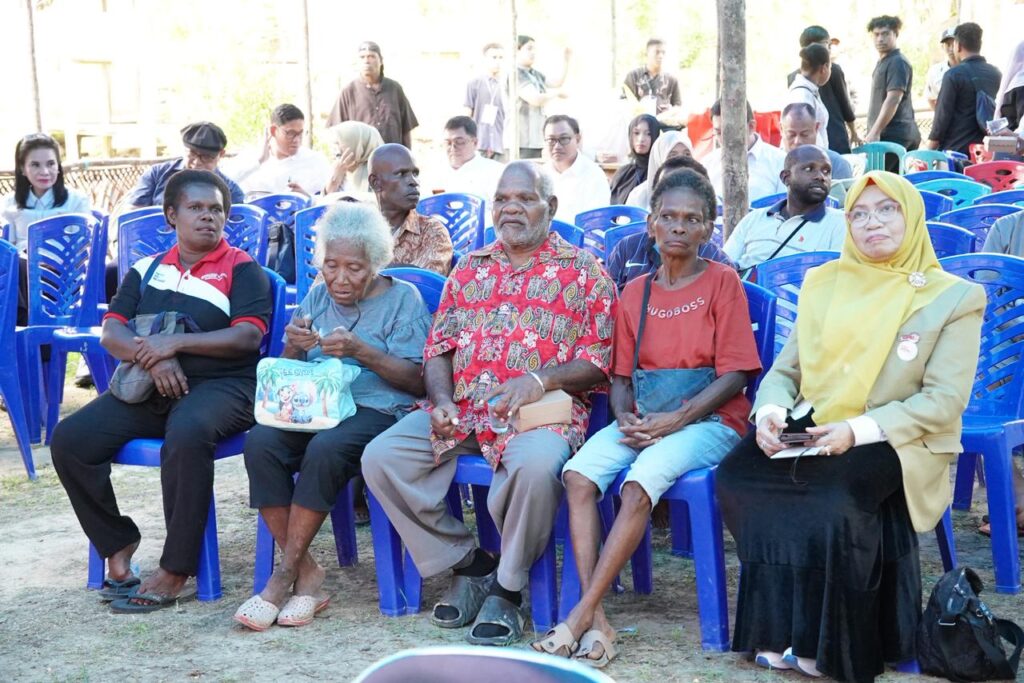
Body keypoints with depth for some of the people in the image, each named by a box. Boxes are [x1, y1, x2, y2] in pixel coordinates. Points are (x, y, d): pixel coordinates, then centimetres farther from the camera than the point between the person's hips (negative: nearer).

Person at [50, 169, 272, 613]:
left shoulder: (242, 269, 6)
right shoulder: (147, 270, 18)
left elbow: (249, 336, -7)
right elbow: (112, 332, 8)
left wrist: (176, 342, -15)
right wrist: (151, 356, -14)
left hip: (218, 385, -5)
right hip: (147, 387, 5)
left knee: (186, 436, -39)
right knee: (69, 439, -18)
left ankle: (175, 573, -28)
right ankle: (117, 546, -2)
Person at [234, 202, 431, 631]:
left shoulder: (402, 298, 5)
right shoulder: (316, 298, 19)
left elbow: (417, 381, -4)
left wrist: (361, 351, -17)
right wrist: (293, 349, -6)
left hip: (377, 408, -4)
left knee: (325, 448, -36)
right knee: (260, 442, -28)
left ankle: (285, 574, -22)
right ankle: (306, 572, -20)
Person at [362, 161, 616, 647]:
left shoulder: (582, 271, 8)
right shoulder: (470, 268, 21)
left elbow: (597, 362, 1)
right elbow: (438, 346, 17)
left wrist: (540, 380, -17)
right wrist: (441, 400, -3)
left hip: (540, 410, -4)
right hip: (460, 409, 5)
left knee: (537, 465, -39)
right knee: (380, 458, -17)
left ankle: (507, 588, -13)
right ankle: (466, 565, -1)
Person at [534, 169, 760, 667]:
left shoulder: (722, 282, 1)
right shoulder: (635, 293, 15)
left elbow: (734, 373, -6)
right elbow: (621, 375, 14)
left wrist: (675, 419, -17)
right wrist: (625, 417, -9)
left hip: (709, 419, -4)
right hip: (642, 421, 5)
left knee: (639, 484, -32)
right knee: (578, 474, -24)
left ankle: (580, 617, -25)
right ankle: (597, 623, -26)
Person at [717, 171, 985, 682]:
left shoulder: (954, 297, 1)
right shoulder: (824, 283, 15)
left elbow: (944, 400, -8)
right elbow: (784, 370, 13)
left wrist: (858, 430, -21)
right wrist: (771, 411, -12)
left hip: (894, 443, -4)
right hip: (809, 431, 4)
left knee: (832, 498, -35)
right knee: (736, 477, -24)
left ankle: (826, 639, -15)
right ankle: (782, 626, -14)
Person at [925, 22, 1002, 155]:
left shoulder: (954, 75, -10)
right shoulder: (996, 74, 8)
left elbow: (943, 116, -10)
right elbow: (998, 114, 17)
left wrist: (930, 147, -2)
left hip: (954, 149, -6)